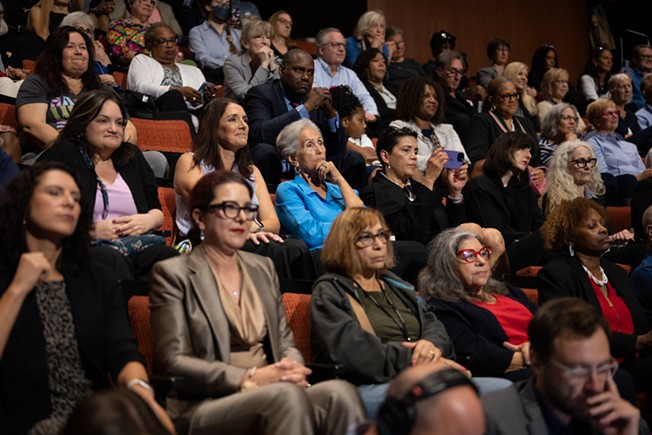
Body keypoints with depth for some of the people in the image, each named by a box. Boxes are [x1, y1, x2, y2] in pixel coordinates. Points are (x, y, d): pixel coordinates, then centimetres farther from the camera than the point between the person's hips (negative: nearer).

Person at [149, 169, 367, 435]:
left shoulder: (263, 268, 21)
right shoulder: (172, 273, 2)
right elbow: (172, 362, -6)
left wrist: (291, 369, -6)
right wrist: (248, 379, -16)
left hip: (272, 395, 5)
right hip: (203, 408, -5)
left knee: (339, 391, -29)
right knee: (286, 394, -38)